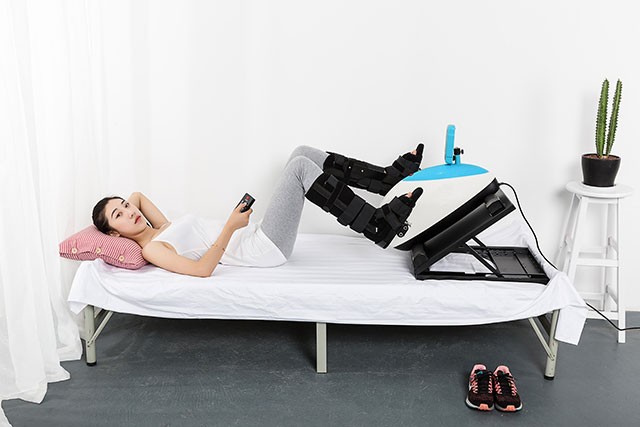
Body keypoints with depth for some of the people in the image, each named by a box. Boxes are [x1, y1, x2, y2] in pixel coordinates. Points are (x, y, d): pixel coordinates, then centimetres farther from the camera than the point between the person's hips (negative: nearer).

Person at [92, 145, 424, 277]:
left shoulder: (162, 231, 18)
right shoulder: (152, 250, -9)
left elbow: (139, 194, 35)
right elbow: (201, 269, -22)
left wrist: (127, 203, 15)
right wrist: (231, 227, -27)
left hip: (256, 236, 10)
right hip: (262, 250, -10)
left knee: (303, 153, 0)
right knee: (300, 166, -21)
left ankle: (384, 177, 3)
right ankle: (377, 227, -19)